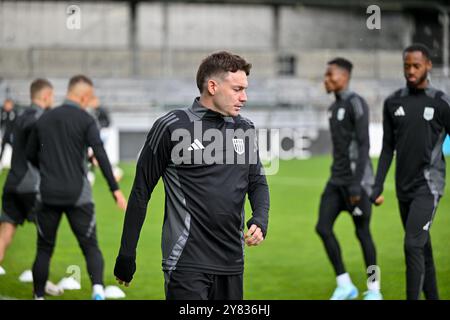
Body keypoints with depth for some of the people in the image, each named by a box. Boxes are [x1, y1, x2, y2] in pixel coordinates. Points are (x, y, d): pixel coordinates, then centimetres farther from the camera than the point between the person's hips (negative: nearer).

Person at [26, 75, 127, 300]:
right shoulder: (85, 120, -5)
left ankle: (38, 296, 16)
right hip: (78, 195, -3)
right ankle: (97, 288, -23)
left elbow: (30, 154, 16)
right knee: (90, 247, 0)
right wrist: (115, 190, -18)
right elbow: (101, 156, -15)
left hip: (48, 194, 3)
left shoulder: (44, 119, 8)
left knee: (44, 249, 13)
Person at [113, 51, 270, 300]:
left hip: (232, 262, 6)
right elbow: (141, 192, -1)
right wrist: (127, 254, 1)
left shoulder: (244, 129, 11)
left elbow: (257, 182, 21)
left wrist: (260, 220, -2)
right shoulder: (171, 127, -5)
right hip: (187, 261, -6)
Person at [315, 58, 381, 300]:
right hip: (336, 180, 8)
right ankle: (344, 285, 3)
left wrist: (356, 184, -24)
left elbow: (364, 145, -19)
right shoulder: (334, 108, 16)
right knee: (323, 227, -5)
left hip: (358, 179, -8)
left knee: (362, 232, 1)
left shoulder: (357, 104, -14)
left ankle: (374, 289, 16)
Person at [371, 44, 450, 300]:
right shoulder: (393, 103, 8)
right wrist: (377, 188, 7)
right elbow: (388, 149, 12)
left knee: (413, 246, -16)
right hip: (404, 187, 5)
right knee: (423, 249, 11)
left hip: (428, 186, -5)